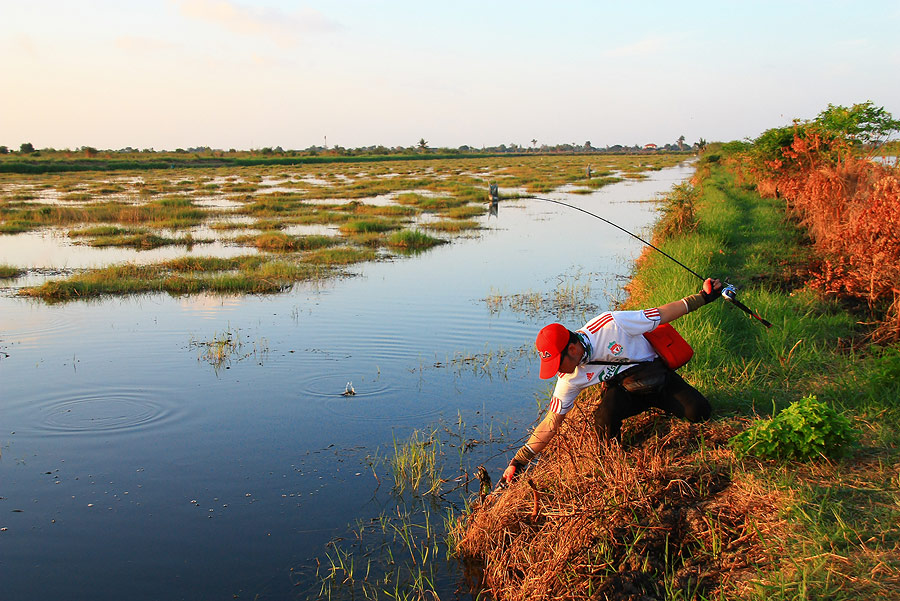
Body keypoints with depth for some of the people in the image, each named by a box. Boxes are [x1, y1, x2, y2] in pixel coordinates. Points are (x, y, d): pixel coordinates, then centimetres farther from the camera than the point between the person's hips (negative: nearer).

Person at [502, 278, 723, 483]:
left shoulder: (609, 324, -29)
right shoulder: (569, 379, -18)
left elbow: (662, 314, -16)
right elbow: (551, 423, -11)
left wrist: (703, 297, -14)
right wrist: (518, 461, -16)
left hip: (657, 374, 0)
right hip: (624, 389, 0)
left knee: (699, 412, -20)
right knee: (604, 420, -32)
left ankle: (659, 404, 12)